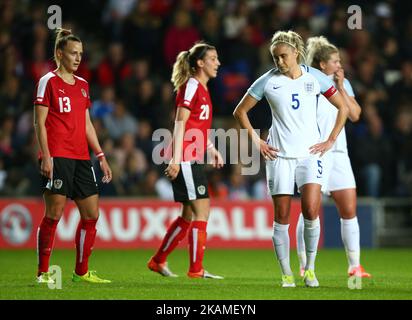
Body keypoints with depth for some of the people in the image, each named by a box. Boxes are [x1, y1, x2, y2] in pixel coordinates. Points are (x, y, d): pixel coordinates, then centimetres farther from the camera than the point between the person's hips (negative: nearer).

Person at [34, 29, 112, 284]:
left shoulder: (83, 85, 17)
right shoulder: (48, 82, -2)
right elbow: (40, 123, -6)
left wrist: (101, 156, 16)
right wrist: (46, 156, -15)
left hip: (81, 158, 7)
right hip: (57, 156, -7)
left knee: (92, 213, 4)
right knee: (54, 213, -9)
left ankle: (82, 272, 13)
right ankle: (43, 272, -1)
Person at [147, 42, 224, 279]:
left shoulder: (202, 89, 18)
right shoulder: (191, 86, -9)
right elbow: (180, 124, -15)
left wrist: (212, 149, 13)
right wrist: (176, 159, -19)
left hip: (195, 159, 10)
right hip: (185, 159, -10)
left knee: (189, 215, 13)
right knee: (201, 211, -9)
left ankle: (158, 261, 21)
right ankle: (196, 269, -6)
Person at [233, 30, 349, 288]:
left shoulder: (315, 78, 2)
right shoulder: (268, 81, 1)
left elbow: (343, 108, 11)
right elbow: (240, 111, 10)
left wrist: (330, 141, 5)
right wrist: (256, 142, 3)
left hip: (310, 153, 0)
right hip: (279, 155, 0)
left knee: (311, 211, -16)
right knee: (282, 217, -2)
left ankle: (310, 269, 1)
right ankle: (287, 274, 7)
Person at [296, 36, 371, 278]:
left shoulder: (343, 84, 10)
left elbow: (355, 114, 1)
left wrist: (341, 87, -5)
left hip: (338, 152, 5)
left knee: (349, 208, 1)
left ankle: (355, 266, 7)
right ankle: (305, 266, 4)